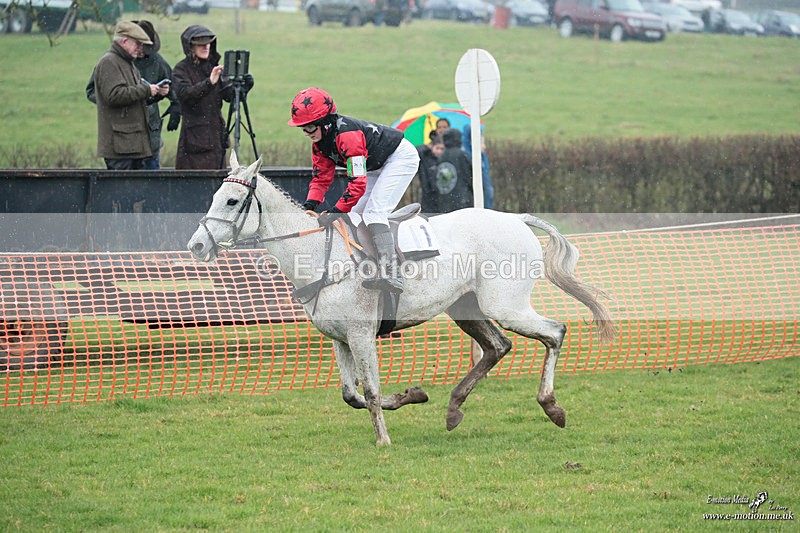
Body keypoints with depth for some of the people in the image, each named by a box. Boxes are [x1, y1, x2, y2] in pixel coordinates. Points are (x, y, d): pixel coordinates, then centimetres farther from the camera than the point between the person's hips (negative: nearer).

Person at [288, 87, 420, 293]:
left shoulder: (347, 134, -33)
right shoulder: (320, 141, -4)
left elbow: (358, 182, -36)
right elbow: (321, 177, 1)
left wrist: (335, 212, -36)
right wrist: (309, 206, -16)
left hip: (401, 157, -11)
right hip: (377, 167, 11)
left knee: (374, 212, -24)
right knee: (353, 215, 5)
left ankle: (392, 274, -35)